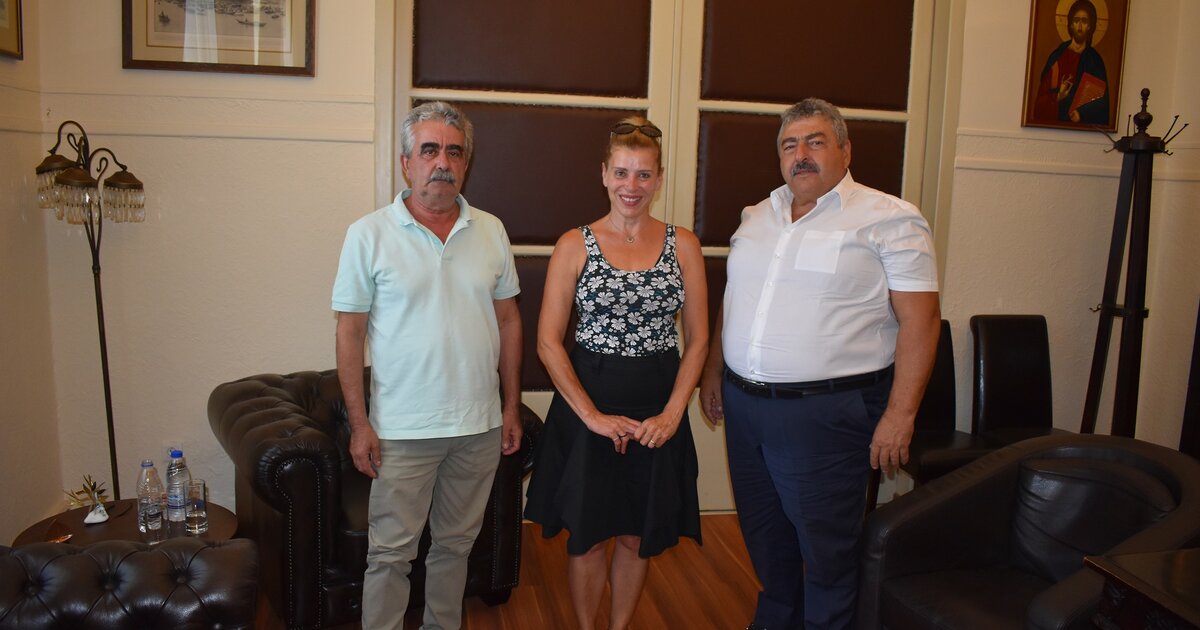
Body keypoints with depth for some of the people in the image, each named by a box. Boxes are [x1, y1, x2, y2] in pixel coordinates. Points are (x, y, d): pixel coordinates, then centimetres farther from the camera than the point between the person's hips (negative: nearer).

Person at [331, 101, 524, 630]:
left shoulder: (490, 231, 3)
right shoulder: (369, 235, -6)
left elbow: (508, 319, 8)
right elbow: (350, 333, -5)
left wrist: (511, 406, 6)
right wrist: (359, 424, -8)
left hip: (479, 426, 4)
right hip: (403, 428, -3)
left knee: (456, 542, 18)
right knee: (391, 552, 6)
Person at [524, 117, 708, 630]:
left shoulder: (683, 245, 2)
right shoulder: (575, 245, -3)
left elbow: (697, 339, 3)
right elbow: (548, 342, -6)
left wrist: (672, 413, -8)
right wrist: (593, 415, -13)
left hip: (658, 410, 2)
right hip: (587, 401, -1)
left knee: (638, 535, 14)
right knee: (587, 535, 10)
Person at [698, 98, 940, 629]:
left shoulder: (889, 220, -7)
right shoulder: (757, 216, 12)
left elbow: (919, 319, -12)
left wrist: (900, 412, -16)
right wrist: (713, 371, 16)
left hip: (825, 412, -6)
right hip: (743, 404, 6)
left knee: (826, 548, 6)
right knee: (765, 537, 20)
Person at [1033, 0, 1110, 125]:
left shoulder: (1095, 61, 7)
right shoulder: (1057, 57, 5)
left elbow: (1102, 103, 3)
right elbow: (1041, 99, 2)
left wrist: (1083, 114, -12)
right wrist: (1057, 97, -16)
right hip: (1054, 123, 0)